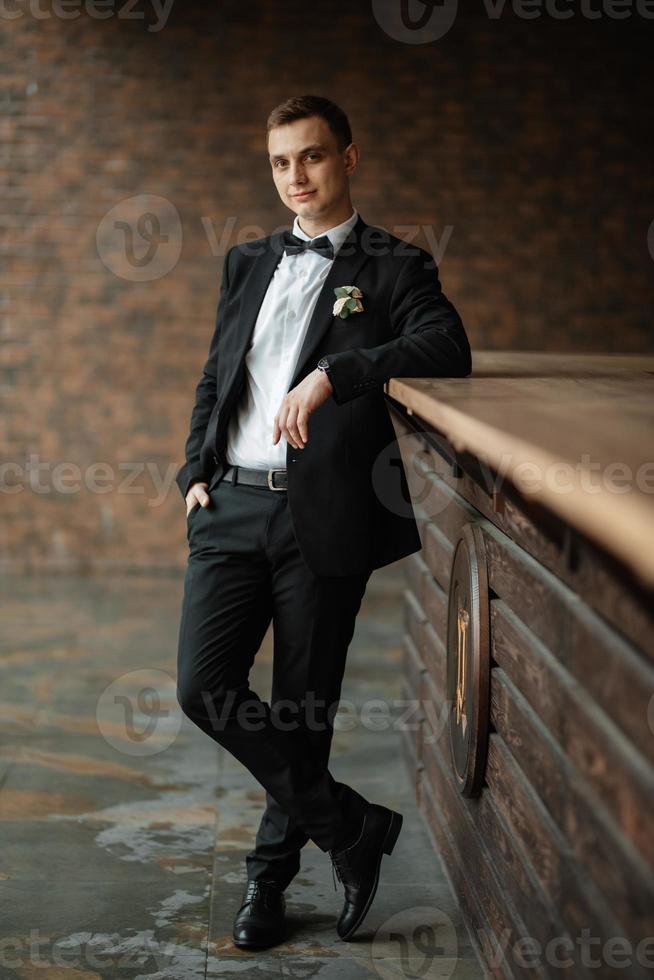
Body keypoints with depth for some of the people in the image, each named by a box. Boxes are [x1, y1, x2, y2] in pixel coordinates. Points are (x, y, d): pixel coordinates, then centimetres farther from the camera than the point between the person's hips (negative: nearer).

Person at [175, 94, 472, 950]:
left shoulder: (393, 267, 3)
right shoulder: (248, 263, 18)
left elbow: (448, 348, -15)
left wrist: (333, 373, -27)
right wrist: (197, 471, 8)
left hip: (324, 516, -4)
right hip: (233, 504, 4)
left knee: (306, 704, 5)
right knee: (203, 686, -6)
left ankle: (271, 872, 26)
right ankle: (354, 826, 9)